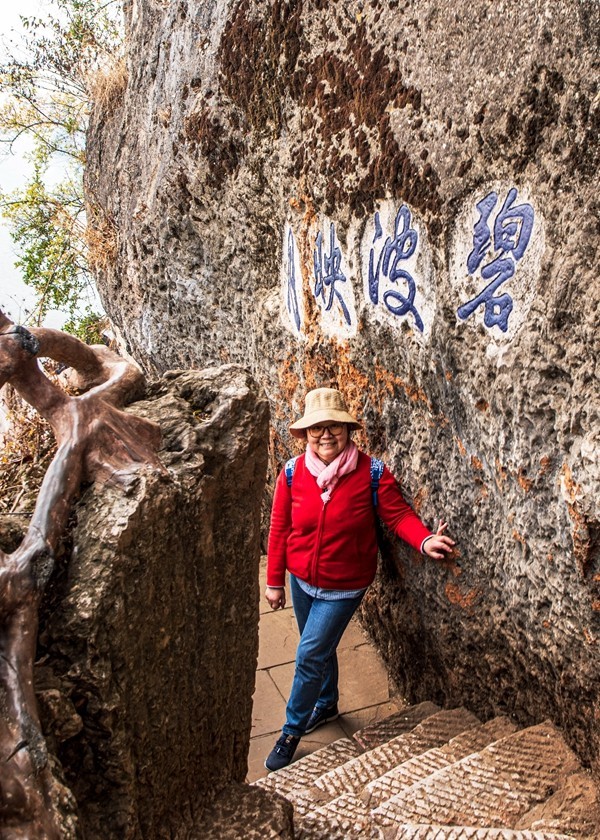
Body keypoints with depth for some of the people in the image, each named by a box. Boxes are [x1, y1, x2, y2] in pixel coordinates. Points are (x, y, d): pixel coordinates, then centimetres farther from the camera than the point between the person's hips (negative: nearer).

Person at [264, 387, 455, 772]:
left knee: (310, 656, 1)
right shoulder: (292, 473, -12)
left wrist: (425, 539, -36)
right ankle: (327, 704, 51)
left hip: (344, 586, -3)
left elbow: (399, 514, -16)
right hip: (301, 581, 4)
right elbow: (280, 529, -5)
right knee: (320, 649, 23)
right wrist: (275, 581, 0)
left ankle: (292, 732, 26)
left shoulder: (372, 473, -19)